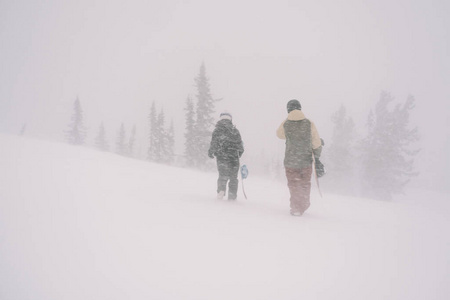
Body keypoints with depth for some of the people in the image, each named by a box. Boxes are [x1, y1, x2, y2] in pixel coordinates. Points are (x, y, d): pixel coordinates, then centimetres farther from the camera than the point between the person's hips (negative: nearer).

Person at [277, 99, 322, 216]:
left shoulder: (285, 124, -8)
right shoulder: (309, 123, -8)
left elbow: (279, 134, 14)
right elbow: (316, 143, -1)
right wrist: (317, 155, 14)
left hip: (290, 162, -1)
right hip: (306, 161, 1)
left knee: (293, 185, 12)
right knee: (305, 184, 19)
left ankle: (296, 208, 12)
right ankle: (304, 205, 35)